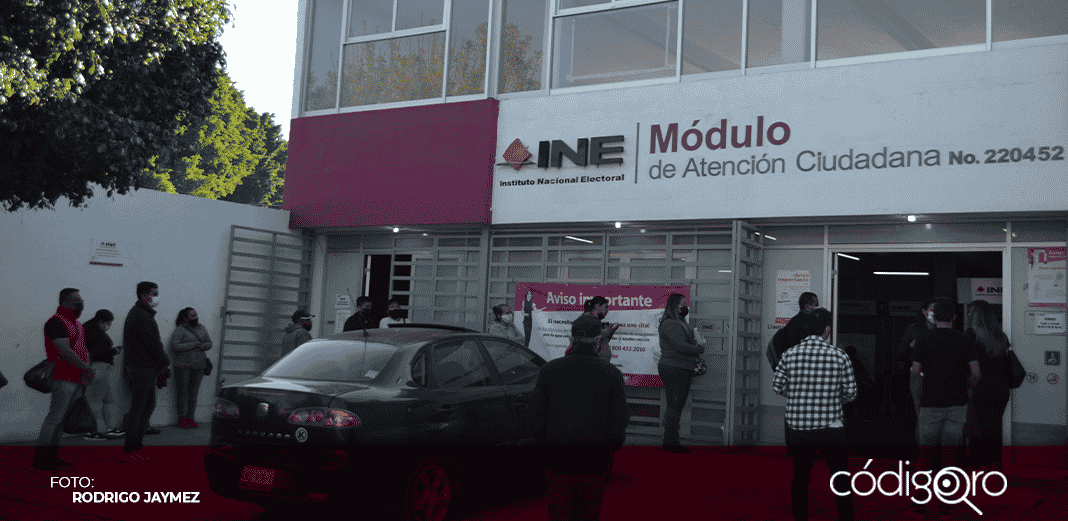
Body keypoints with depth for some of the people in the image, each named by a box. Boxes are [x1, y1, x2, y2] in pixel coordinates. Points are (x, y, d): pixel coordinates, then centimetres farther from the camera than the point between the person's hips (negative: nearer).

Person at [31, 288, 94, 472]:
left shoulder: (77, 324, 18)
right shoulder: (56, 322, -12)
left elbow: (84, 348, 15)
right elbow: (65, 351, -20)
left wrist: (86, 370, -1)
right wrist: (85, 367, -14)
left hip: (77, 379, 9)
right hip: (64, 378, -9)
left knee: (64, 418, 11)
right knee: (55, 417, -10)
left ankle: (52, 456, 16)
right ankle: (39, 459, -7)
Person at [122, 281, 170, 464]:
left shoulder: (137, 313, 20)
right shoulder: (142, 317, -15)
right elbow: (153, 345, -18)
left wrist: (161, 367, 15)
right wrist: (165, 365, -8)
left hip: (144, 368, 11)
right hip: (143, 368, -11)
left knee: (148, 405, 16)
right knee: (138, 408, -7)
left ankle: (136, 443, 21)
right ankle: (129, 452, -4)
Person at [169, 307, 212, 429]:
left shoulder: (201, 328, 15)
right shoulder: (180, 330, -4)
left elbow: (209, 343, 18)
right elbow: (174, 346, -14)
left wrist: (202, 346, -4)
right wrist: (192, 345, -17)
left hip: (199, 365, 5)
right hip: (183, 365, -5)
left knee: (194, 392, 5)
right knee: (183, 392, -3)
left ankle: (191, 418, 10)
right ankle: (182, 419, 1)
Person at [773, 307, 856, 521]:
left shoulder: (790, 354, -3)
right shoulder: (840, 356, -7)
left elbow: (777, 386, 4)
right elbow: (851, 393, -2)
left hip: (797, 427, 2)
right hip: (830, 428, -2)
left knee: (800, 477, 15)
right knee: (842, 479, 13)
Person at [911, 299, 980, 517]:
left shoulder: (923, 340, -2)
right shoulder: (965, 341, 1)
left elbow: (916, 373, -6)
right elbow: (976, 373, -4)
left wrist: (918, 400, 7)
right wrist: (965, 388, 15)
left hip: (930, 403, -1)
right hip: (957, 402, 1)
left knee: (927, 453, 6)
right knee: (949, 453, 7)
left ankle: (926, 501, 0)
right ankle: (944, 502, 8)